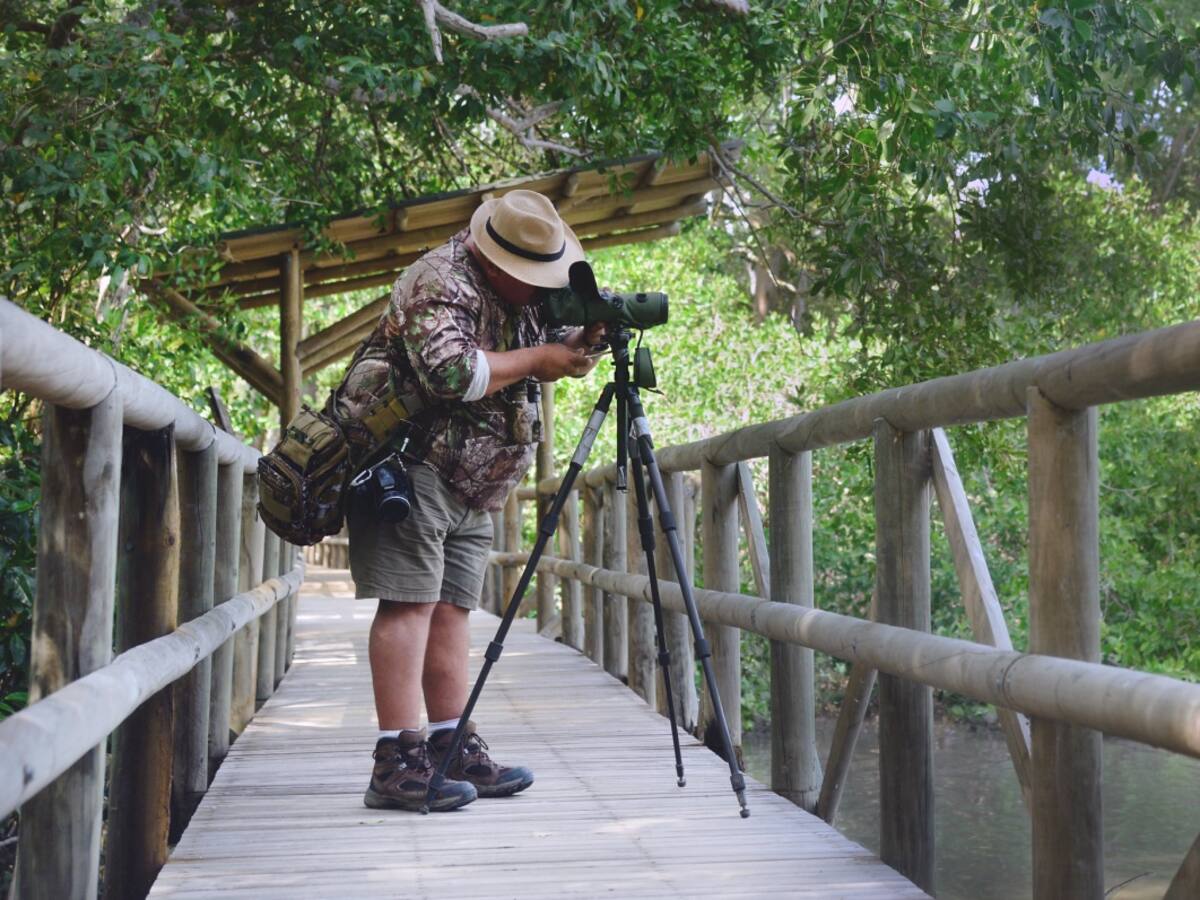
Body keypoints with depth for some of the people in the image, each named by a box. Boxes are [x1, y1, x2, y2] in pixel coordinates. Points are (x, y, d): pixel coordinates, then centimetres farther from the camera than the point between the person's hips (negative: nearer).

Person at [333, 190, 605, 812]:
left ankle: (455, 753, 7)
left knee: (450, 608, 6)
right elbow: (450, 372, -30)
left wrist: (587, 335, -6)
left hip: (471, 483, 9)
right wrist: (533, 359, -18)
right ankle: (398, 763, -16)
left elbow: (564, 361, 17)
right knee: (409, 600, -14)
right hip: (408, 461, -9)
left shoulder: (523, 290, 12)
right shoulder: (441, 283, -16)